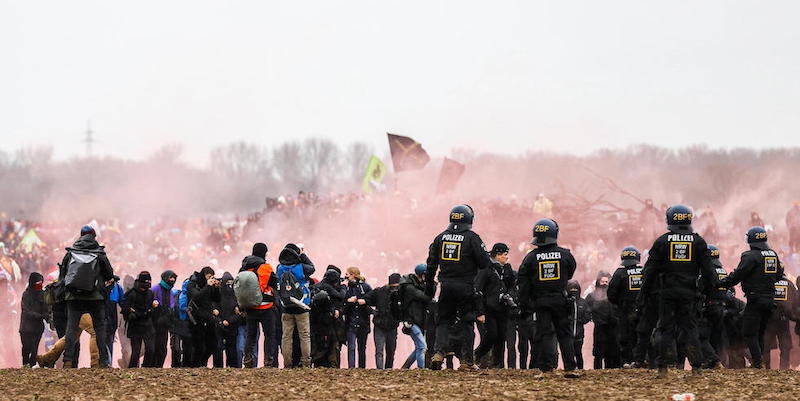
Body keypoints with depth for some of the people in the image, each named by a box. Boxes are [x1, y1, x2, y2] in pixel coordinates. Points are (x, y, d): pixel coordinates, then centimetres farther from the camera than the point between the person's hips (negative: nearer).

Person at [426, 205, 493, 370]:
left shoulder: (440, 238, 7)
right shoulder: (472, 238, -7)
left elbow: (431, 265, 11)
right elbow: (485, 263, -9)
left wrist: (429, 288, 18)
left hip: (446, 287, 3)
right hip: (466, 287, -3)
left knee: (444, 321, 11)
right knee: (467, 322, 7)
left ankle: (439, 352, -9)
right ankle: (467, 360, 5)